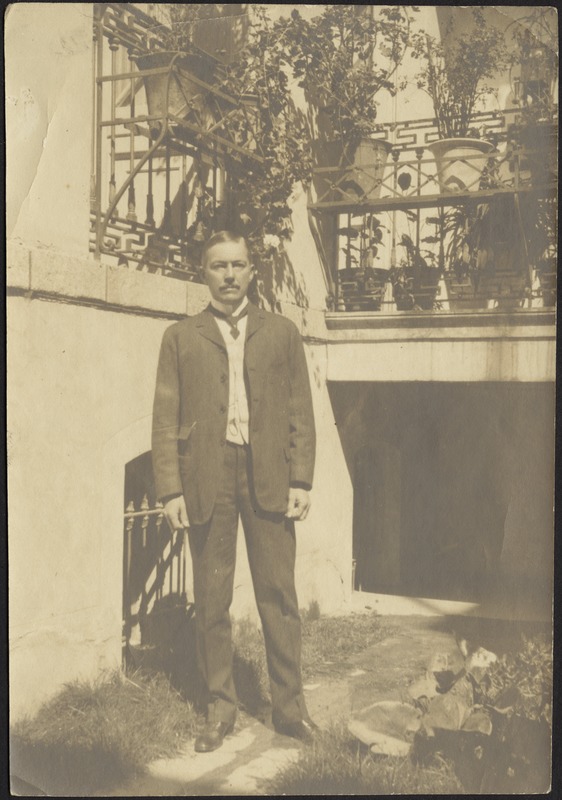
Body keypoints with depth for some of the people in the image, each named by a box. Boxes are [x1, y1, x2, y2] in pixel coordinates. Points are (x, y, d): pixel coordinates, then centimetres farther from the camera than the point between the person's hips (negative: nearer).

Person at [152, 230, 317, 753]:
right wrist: (170, 489, -4)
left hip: (268, 476, 0)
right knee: (211, 600, 5)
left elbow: (300, 413, 9)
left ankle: (289, 705, 14)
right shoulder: (180, 338, 10)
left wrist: (301, 480, 0)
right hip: (207, 479, 0)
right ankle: (219, 709, 18)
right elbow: (166, 419, 4)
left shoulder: (281, 333, 13)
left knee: (279, 594, 2)